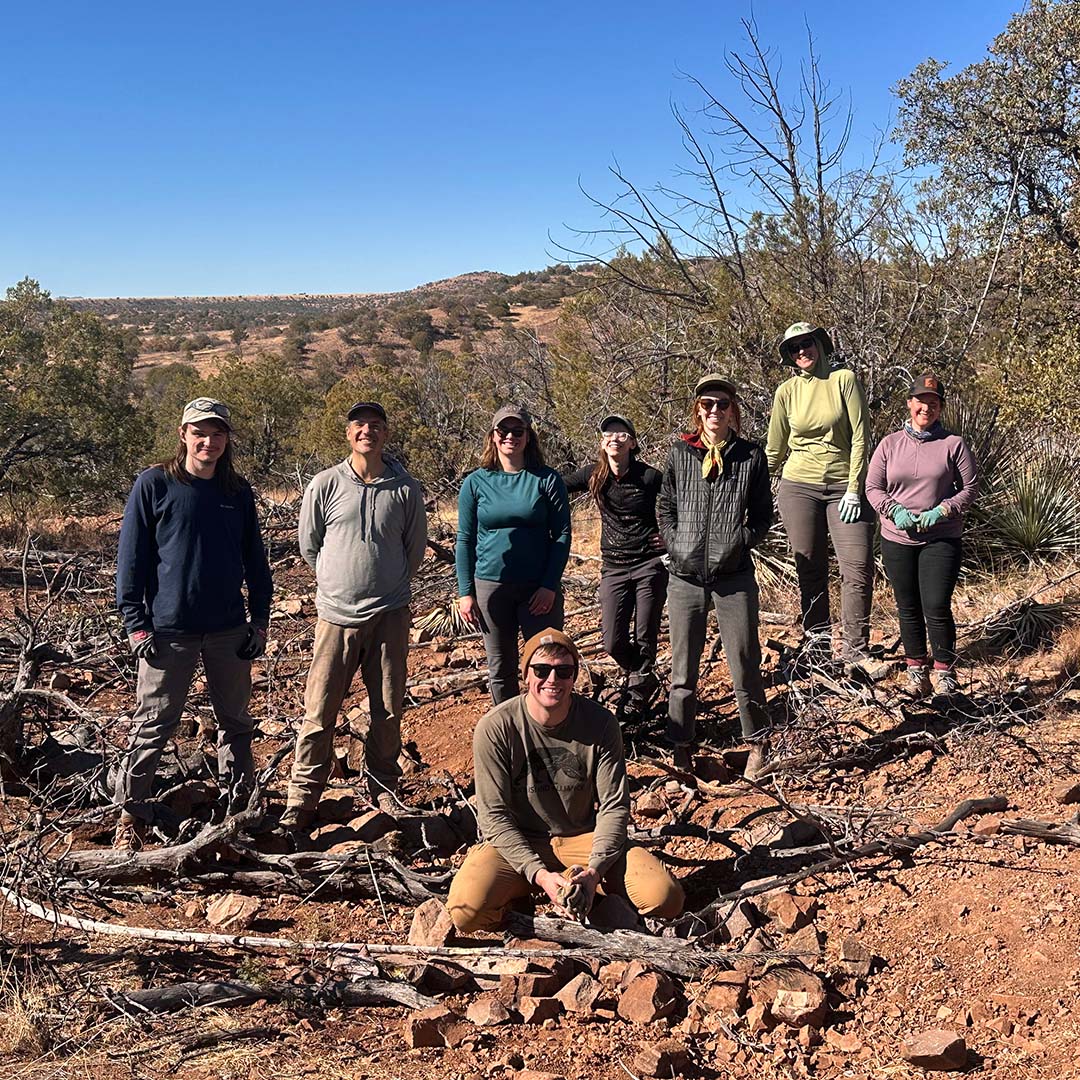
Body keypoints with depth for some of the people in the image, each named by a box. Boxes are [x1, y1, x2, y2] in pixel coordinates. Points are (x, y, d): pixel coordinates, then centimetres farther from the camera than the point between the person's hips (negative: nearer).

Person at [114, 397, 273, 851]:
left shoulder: (238, 491, 8)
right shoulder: (154, 484, -3)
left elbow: (254, 558, 13)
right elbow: (131, 557, -3)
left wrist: (260, 618, 7)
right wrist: (136, 624, -8)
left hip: (230, 629, 4)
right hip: (168, 628, -3)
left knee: (235, 723, 11)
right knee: (154, 726, 2)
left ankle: (238, 808, 24)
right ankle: (131, 815, 15)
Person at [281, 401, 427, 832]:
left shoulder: (405, 489, 0)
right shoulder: (325, 484, -1)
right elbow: (309, 545, 10)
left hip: (390, 616, 1)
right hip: (336, 615, -1)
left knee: (388, 712, 9)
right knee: (319, 712, 1)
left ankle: (383, 790, 25)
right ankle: (302, 799, 13)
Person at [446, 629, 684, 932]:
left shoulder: (600, 723, -9)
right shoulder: (495, 728, -15)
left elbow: (615, 807, -6)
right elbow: (494, 816, -13)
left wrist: (594, 871, -21)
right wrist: (540, 875, -23)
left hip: (584, 838, 2)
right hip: (518, 843, -1)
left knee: (666, 898, -20)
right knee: (467, 911, -30)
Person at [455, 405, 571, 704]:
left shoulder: (547, 480, -1)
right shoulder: (476, 482, 3)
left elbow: (562, 535, -3)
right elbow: (465, 540, 5)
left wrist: (550, 586, -10)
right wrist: (465, 592, -1)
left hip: (539, 588, -1)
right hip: (490, 586, 2)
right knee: (500, 669, 11)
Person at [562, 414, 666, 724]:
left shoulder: (649, 477, -10)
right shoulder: (594, 476, -1)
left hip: (650, 563, -3)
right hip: (614, 567, 3)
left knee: (645, 638, 2)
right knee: (613, 643, 1)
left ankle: (636, 696, 26)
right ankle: (645, 680, 32)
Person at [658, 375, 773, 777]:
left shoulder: (751, 456, 2)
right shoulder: (680, 453, 5)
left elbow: (763, 514, 7)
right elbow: (664, 507, 11)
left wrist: (741, 542, -6)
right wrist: (676, 545, -1)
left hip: (734, 577, -1)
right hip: (685, 577, 2)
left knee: (744, 666, 4)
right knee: (683, 670, 8)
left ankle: (757, 743, 21)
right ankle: (681, 749, 19)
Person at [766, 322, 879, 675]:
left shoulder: (844, 379, -1)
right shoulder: (787, 391, 5)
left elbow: (860, 437, -5)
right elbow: (774, 451, 12)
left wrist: (854, 490, -10)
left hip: (844, 487, -1)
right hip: (799, 487, 1)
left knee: (859, 567, -8)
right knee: (810, 571, 4)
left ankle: (856, 653, 0)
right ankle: (817, 648, 15)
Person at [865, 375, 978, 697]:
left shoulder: (953, 444, -2)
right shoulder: (890, 444, 4)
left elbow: (970, 488, 1)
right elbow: (872, 487, 6)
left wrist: (942, 510, -14)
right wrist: (894, 510, -11)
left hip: (941, 540, -2)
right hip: (897, 540, 3)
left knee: (937, 609, -8)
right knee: (908, 609, 11)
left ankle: (945, 675, 11)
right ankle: (917, 673, 26)